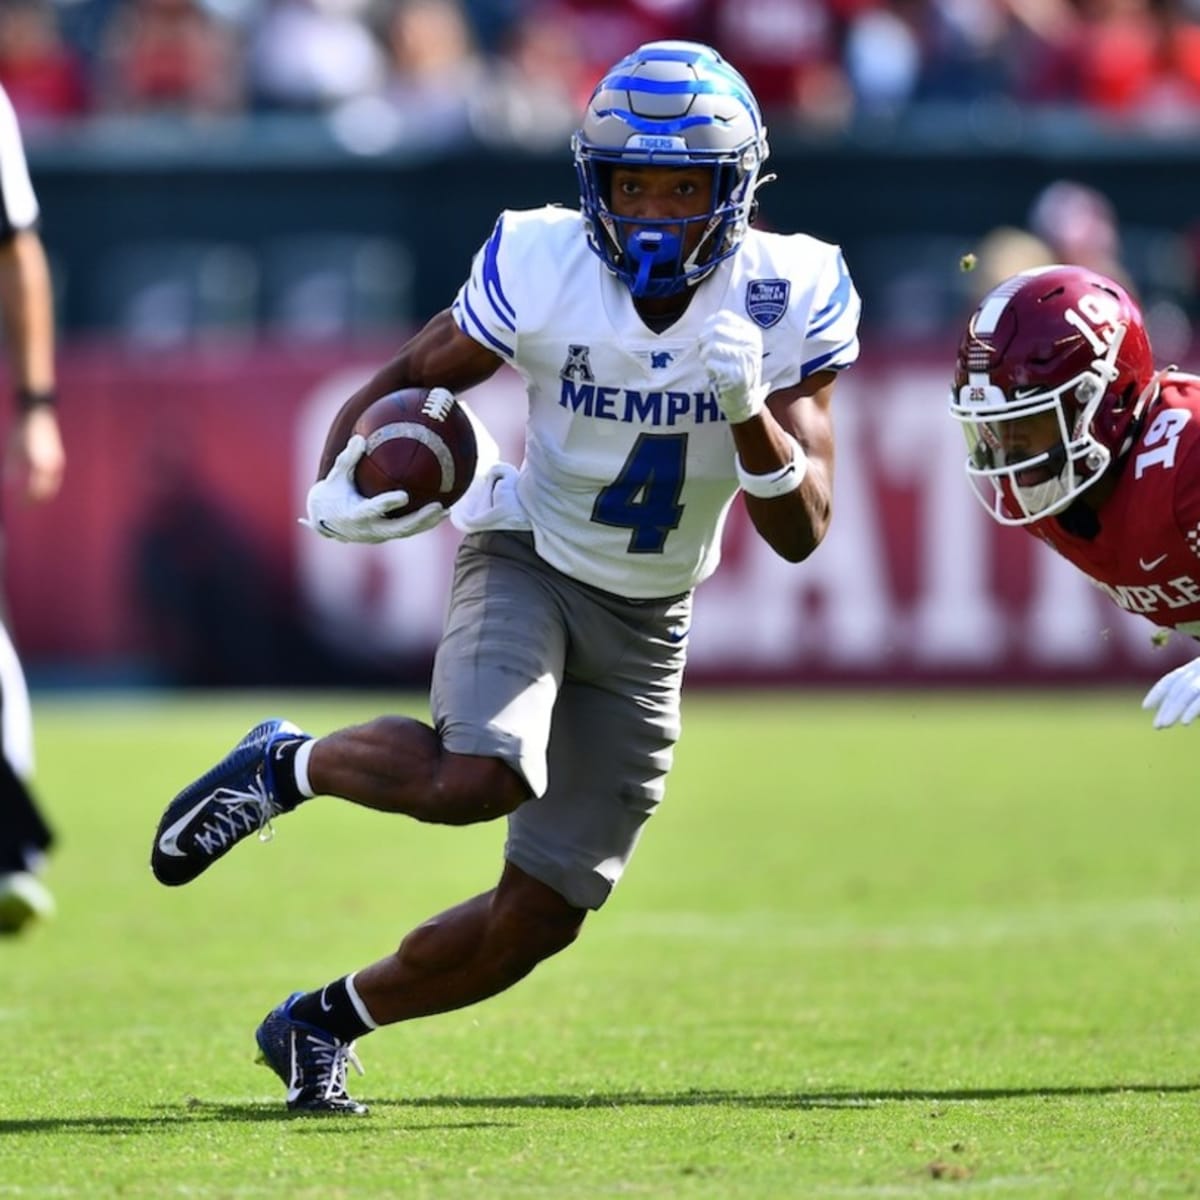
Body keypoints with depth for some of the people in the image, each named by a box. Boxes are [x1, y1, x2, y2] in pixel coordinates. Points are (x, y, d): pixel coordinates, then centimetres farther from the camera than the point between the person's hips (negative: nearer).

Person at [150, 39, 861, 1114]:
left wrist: (750, 412, -33)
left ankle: (321, 1022, 27)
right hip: (528, 558, -3)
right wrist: (343, 483, -23)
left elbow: (801, 534, -15)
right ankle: (290, 765, -4)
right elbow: (410, 380, -4)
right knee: (480, 777, -34)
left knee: (537, 921, 4)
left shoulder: (790, 299, -16)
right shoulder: (542, 267, -20)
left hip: (648, 620, 3)